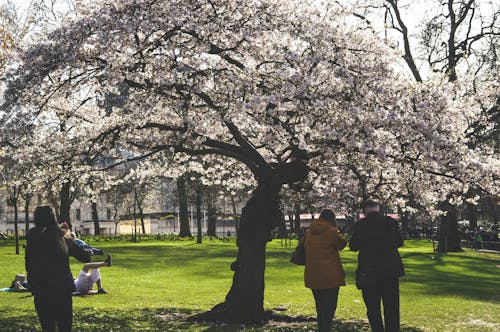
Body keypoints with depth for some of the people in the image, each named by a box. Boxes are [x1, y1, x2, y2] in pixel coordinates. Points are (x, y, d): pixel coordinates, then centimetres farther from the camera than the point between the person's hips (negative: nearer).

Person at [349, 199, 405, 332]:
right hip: (391, 271, 2)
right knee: (392, 308, 10)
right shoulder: (391, 222, -4)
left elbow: (353, 246, -3)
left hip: (368, 273, -2)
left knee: (373, 308, 8)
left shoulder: (360, 226, -10)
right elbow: (399, 242, 8)